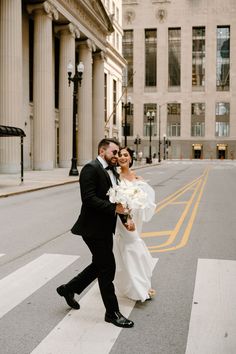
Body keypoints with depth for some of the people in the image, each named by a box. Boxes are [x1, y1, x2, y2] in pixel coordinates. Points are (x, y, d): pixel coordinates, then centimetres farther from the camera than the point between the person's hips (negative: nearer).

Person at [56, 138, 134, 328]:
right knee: (107, 268, 0)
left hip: (105, 228, 10)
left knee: (100, 265, 20)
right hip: (93, 228, -9)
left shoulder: (112, 172, 13)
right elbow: (89, 199, -23)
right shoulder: (91, 169, -15)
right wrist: (114, 208, -25)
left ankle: (69, 289, 38)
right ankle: (112, 312, 15)